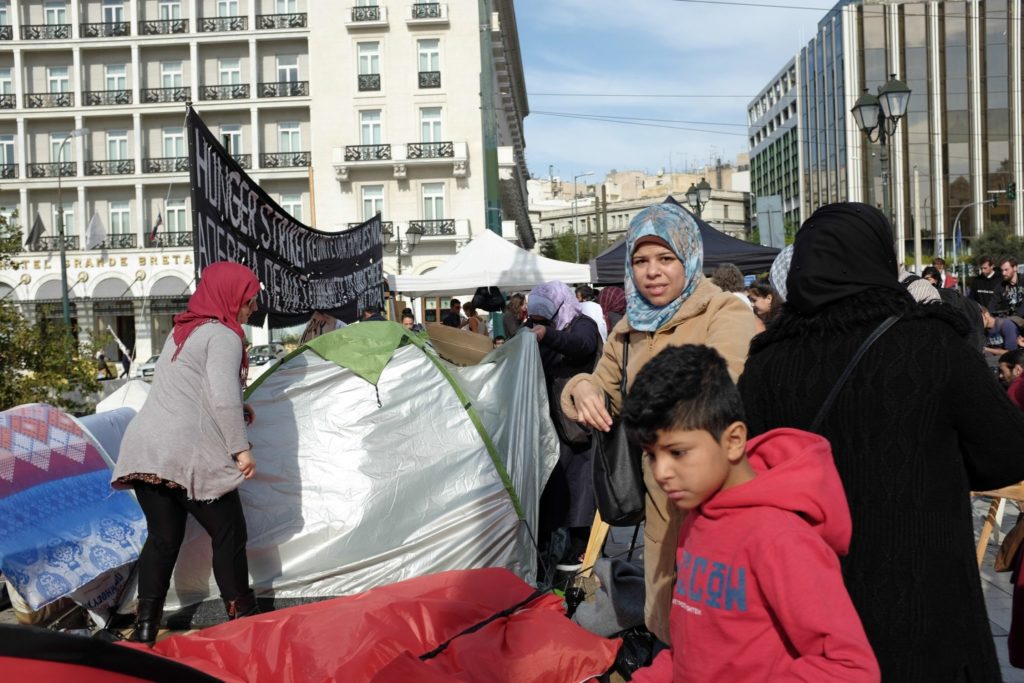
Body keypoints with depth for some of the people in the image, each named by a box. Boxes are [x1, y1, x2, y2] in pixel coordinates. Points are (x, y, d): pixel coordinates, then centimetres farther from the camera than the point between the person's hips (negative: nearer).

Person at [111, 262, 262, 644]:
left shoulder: (182, 331, 22)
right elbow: (223, 398, -17)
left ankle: (145, 628, 10)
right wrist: (241, 448, -10)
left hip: (143, 448, 8)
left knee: (162, 538, 12)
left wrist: (237, 411, 20)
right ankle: (242, 616, 14)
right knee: (228, 534, 6)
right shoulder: (223, 335, -6)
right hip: (188, 455, -8)